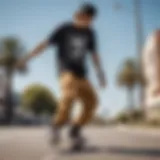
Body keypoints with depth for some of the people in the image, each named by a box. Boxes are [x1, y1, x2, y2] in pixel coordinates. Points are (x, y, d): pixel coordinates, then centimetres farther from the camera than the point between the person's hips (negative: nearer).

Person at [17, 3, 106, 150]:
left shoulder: (89, 33, 10)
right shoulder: (65, 29, -2)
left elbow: (94, 54, 17)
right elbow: (46, 44, -6)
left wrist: (101, 74, 14)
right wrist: (27, 58, -11)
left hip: (81, 73, 5)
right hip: (66, 70, -5)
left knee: (91, 101, -9)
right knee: (70, 94, -32)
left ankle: (75, 129, 8)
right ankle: (57, 125, -15)